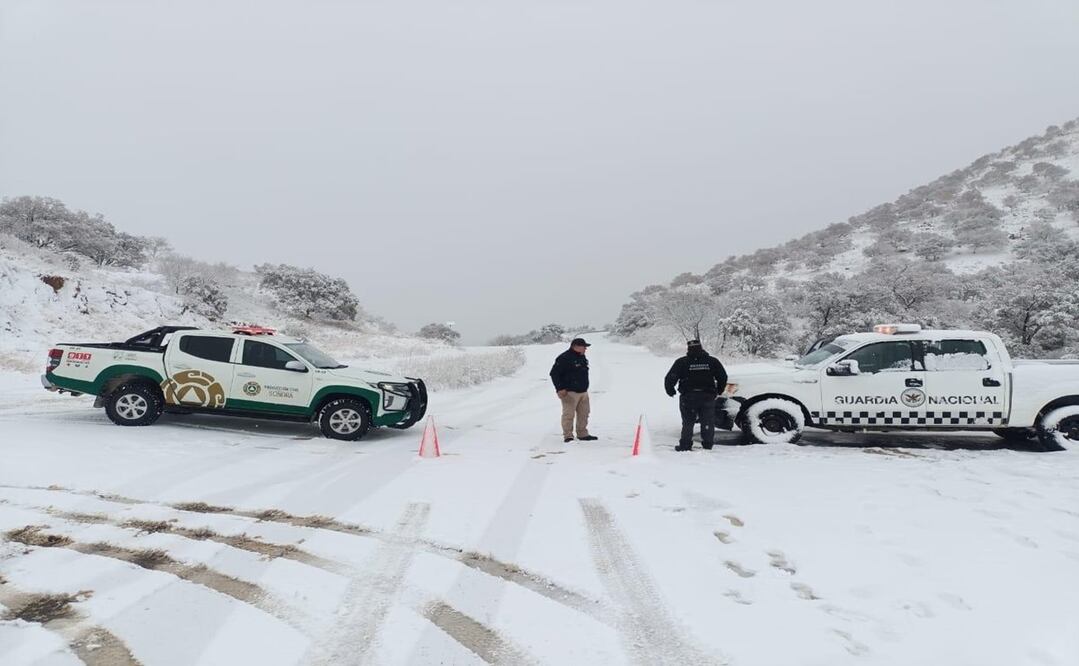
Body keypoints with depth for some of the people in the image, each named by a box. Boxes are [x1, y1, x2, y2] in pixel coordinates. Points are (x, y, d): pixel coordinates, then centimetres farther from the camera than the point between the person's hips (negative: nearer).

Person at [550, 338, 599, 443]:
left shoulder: (582, 357, 13)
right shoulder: (564, 358, -14)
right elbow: (554, 373, -14)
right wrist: (560, 389, -17)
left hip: (583, 391, 9)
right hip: (570, 393, -9)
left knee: (584, 414, 13)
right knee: (569, 414, -7)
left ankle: (583, 434, 23)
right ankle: (568, 436, 0)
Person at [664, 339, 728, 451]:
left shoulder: (681, 362, -2)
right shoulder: (712, 361, 4)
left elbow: (670, 378, -5)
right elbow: (723, 377, 10)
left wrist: (670, 391, 10)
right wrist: (718, 391, 22)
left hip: (688, 397, -1)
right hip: (708, 396, 2)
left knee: (688, 421, 6)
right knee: (707, 422, 10)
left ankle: (685, 445, 6)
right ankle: (708, 444, 13)